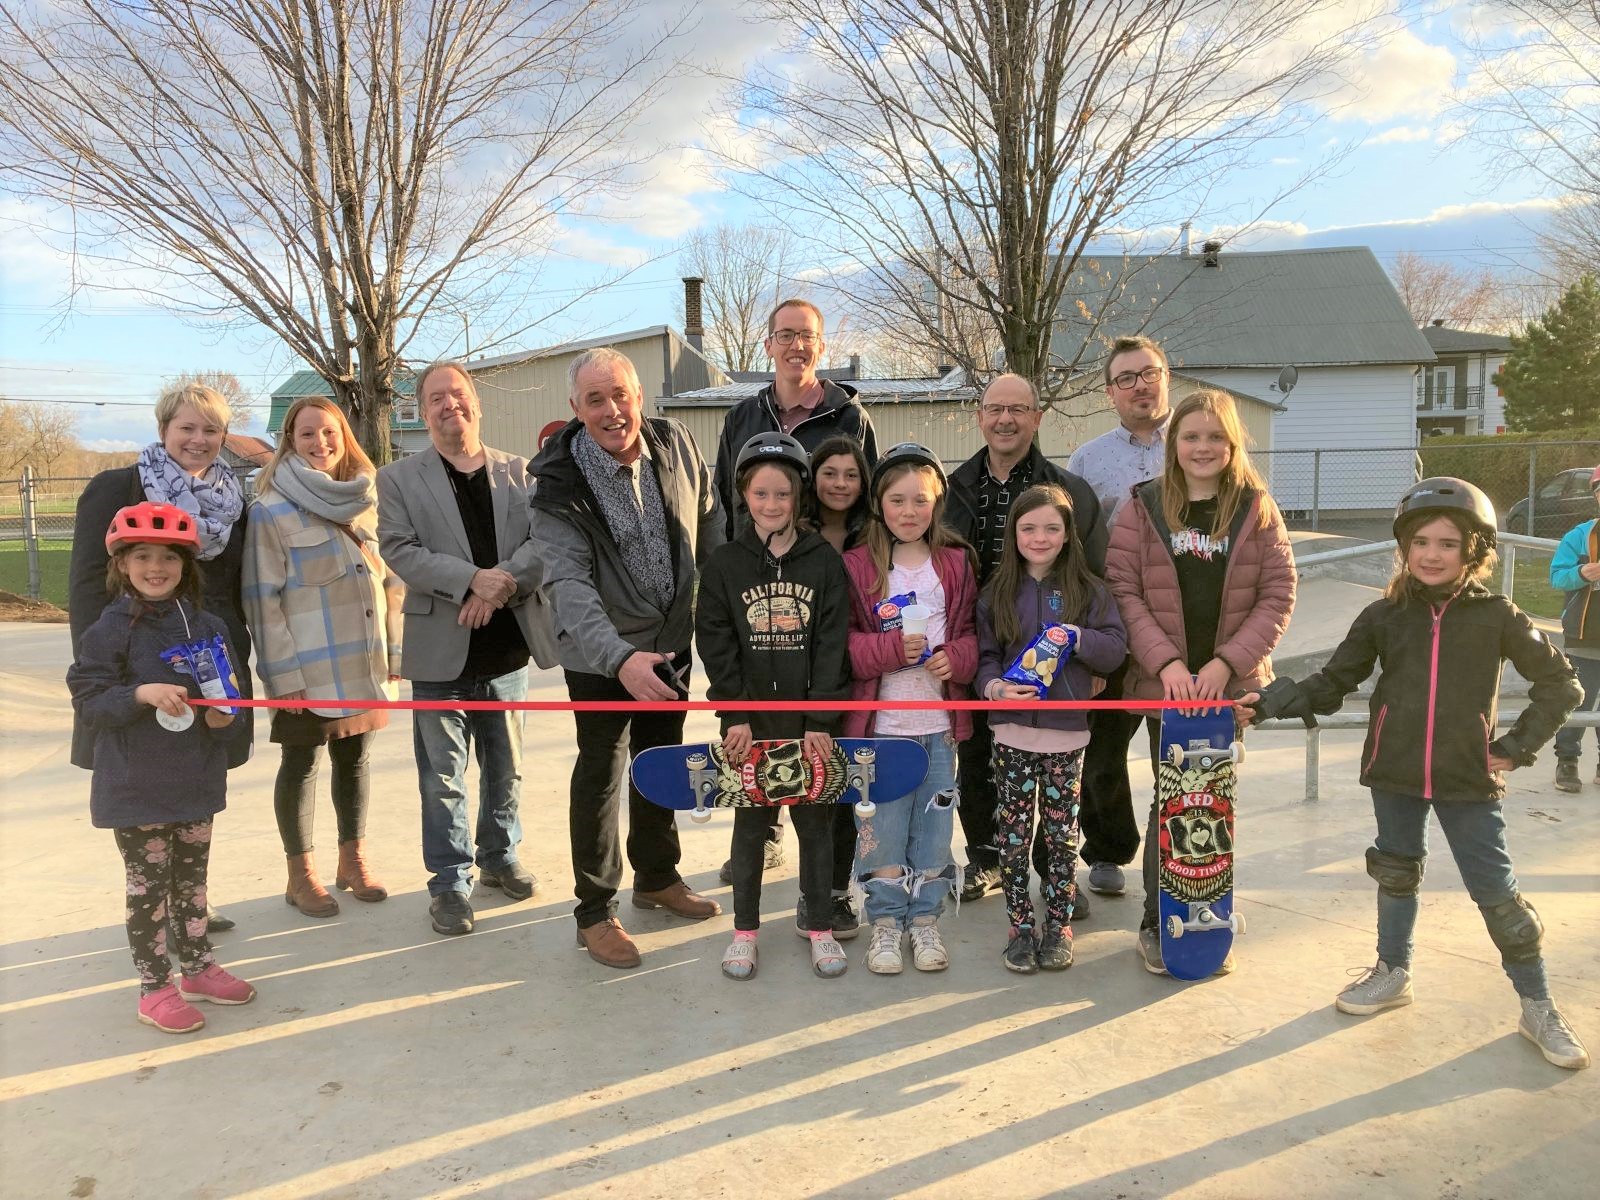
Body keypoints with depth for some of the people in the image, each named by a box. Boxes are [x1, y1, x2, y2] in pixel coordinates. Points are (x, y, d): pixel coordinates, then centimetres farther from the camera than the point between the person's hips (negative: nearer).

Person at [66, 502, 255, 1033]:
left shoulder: (208, 627, 2)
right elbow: (87, 702, -10)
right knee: (149, 885, 6)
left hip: (197, 781, 4)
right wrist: (142, 694, -25)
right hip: (137, 787, -4)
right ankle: (155, 986, 20)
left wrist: (225, 719, -12)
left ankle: (198, 967, 33)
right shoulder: (109, 631, -10)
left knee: (192, 879, 18)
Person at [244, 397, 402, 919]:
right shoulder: (272, 511, -8)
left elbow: (389, 580, 12)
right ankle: (301, 875, 20)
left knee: (355, 760, 14)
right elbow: (262, 599, -11)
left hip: (364, 662, 5)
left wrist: (393, 650, 8)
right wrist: (284, 673, -14)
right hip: (308, 669, -5)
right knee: (301, 765, 7)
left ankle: (353, 860, 29)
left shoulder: (366, 500, 8)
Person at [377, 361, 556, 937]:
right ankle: (449, 883, 18)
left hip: (508, 645, 2)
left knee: (506, 766, 16)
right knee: (443, 776, 5)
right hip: (441, 648, -2)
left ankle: (500, 856, 34)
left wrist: (502, 585, -20)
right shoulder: (399, 478, 1)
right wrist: (472, 579, -22)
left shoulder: (518, 472, 5)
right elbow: (398, 549, -10)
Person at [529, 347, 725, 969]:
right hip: (602, 655, -5)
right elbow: (567, 584, -32)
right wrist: (619, 658, -46)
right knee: (600, 774, 3)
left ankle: (658, 877, 40)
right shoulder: (560, 485, -22)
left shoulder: (675, 444, -7)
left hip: (671, 641, 5)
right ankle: (595, 912, 20)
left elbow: (710, 523, 6)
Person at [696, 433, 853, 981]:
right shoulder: (724, 563, 1)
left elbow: (832, 645, -5)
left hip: (809, 721, 0)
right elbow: (715, 644, -2)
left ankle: (820, 928, 25)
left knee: (816, 821, 9)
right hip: (749, 721, 0)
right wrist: (735, 716, -9)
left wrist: (820, 722, -11)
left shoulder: (825, 561, -1)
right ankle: (745, 930, 25)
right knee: (749, 823, 10)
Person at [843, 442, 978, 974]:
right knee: (882, 826, 3)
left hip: (938, 722, 3)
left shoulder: (956, 563, 6)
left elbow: (972, 631, 9)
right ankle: (886, 924, 20)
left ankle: (926, 921, 26)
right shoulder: (858, 566, -3)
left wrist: (955, 657, -11)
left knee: (934, 823, 11)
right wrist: (892, 647, -20)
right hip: (879, 724, -2)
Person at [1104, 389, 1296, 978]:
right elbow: (1122, 589, -5)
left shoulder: (1256, 508, 2)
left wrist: (1227, 662, -12)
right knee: (1171, 801, 2)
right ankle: (1157, 924, 18)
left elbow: (1278, 594, -1)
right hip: (1164, 683, -1)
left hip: (1231, 682, 1)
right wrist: (1165, 662, -15)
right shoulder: (1143, 507, -1)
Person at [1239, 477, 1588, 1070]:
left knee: (1497, 892, 3)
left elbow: (1560, 683, 2)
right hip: (1396, 775, 2)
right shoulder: (1384, 616, -2)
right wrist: (1272, 700, -11)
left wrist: (1517, 747, -4)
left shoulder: (1496, 616, -6)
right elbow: (1333, 682, 1)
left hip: (1468, 778, -2)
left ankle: (1538, 1008, 22)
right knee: (1396, 872, 17)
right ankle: (1393, 973, 37)